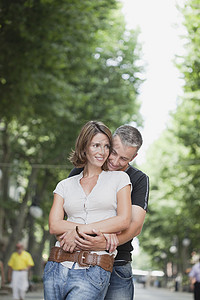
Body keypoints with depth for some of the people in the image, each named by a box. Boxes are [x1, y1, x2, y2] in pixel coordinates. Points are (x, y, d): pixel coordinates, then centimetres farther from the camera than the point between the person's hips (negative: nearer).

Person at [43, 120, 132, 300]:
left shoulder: (119, 179, 10)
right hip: (58, 267, 3)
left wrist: (81, 230, -10)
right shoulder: (65, 185, 15)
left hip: (95, 272, -3)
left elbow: (124, 221, -3)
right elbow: (54, 225, 3)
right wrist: (95, 229, -9)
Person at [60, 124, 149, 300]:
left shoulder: (139, 180, 3)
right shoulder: (80, 172, 7)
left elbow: (136, 225, -9)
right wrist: (68, 232, -17)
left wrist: (106, 244, -28)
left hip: (117, 267, -1)